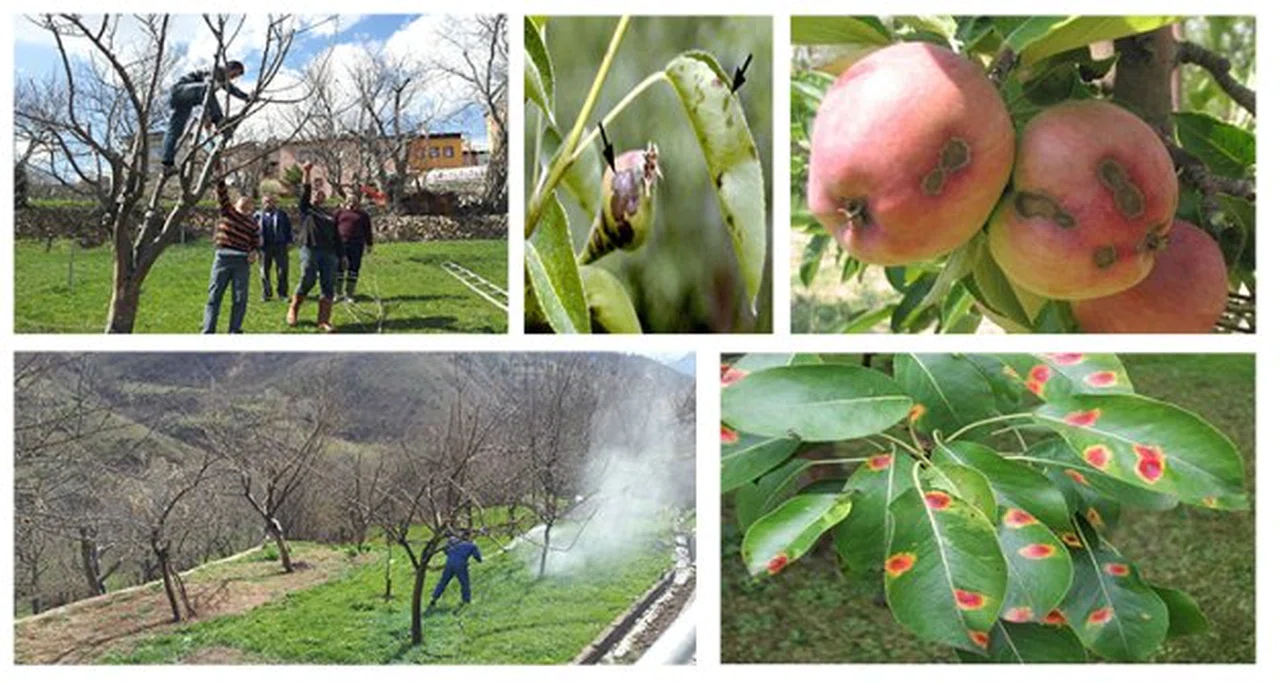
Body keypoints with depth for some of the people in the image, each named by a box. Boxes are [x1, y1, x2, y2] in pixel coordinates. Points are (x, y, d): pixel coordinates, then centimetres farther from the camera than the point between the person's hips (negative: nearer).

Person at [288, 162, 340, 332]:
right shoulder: (306, 209, 14)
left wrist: (340, 255, 13)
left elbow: (336, 236, 19)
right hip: (310, 250, -4)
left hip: (329, 253, 4)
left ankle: (323, 320, -4)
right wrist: (306, 174, -12)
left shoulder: (329, 214, 23)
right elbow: (305, 192, -2)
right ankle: (293, 310, 11)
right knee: (307, 280, -11)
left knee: (328, 285, -3)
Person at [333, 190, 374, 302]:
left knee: (354, 269, 1)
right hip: (341, 244, 0)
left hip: (356, 245, 0)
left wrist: (369, 244, 8)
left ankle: (349, 294, 8)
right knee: (338, 268, 2)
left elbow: (368, 231, 12)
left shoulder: (363, 215, 10)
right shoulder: (339, 212, 9)